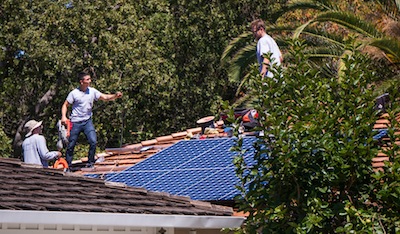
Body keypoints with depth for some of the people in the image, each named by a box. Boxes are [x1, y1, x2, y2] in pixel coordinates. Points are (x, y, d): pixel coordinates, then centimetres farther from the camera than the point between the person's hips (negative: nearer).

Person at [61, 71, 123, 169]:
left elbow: (105, 97, 1)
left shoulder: (92, 91, 1)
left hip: (87, 121, 2)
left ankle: (90, 163, 0)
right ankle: (68, 165, 16)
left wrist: (115, 96, -16)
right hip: (75, 123, -2)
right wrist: (63, 117, -15)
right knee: (71, 145, 1)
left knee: (93, 141, -15)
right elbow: (65, 105, 0)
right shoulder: (74, 93, -7)